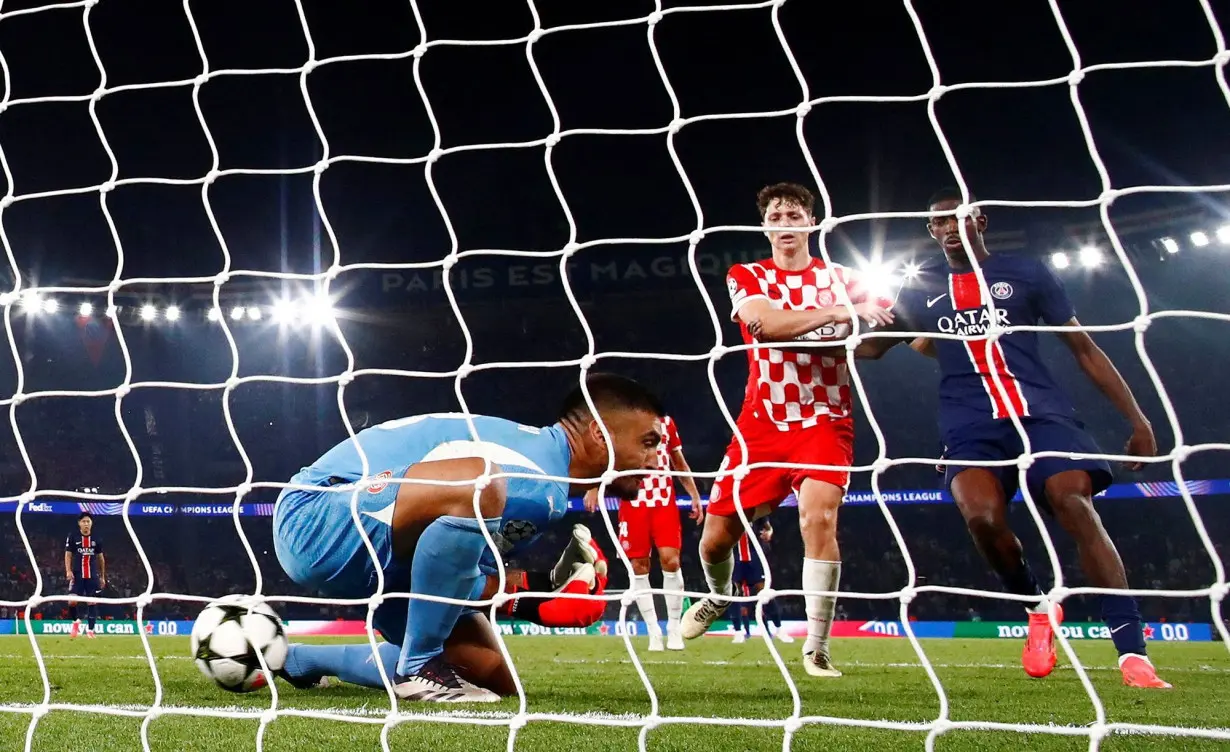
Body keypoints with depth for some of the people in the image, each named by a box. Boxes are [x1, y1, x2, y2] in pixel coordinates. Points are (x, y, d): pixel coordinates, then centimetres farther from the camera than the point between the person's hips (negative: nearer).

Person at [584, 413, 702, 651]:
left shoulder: (666, 422, 11)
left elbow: (679, 463, 18)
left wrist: (694, 495, 14)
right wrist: (595, 487, -18)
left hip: (665, 502, 1)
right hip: (633, 504, -1)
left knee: (671, 560, -11)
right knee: (639, 567, -2)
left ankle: (674, 629, 1)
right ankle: (654, 632, 6)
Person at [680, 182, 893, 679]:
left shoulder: (840, 279, 8)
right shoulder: (746, 278, 4)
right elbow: (766, 322, -17)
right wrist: (841, 312, -24)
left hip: (823, 420, -1)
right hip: (761, 424, 1)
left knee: (819, 517, -24)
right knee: (715, 538, 5)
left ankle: (817, 648, -16)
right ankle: (719, 597, 40)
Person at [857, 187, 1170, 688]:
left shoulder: (1025, 273, 12)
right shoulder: (921, 290, 18)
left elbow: (1084, 348, 12)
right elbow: (870, 345, 24)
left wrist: (1137, 418, 6)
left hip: (1043, 414, -1)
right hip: (972, 426, 1)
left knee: (1076, 506, -24)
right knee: (982, 515, -27)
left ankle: (1132, 653, -24)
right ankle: (1038, 608, 2)